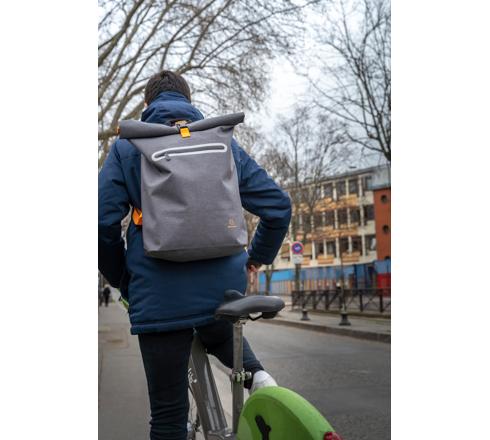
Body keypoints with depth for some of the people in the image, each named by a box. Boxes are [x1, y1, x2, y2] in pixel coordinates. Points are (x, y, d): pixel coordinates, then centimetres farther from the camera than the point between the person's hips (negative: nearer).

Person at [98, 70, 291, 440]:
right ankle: (255, 374, 8)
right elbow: (279, 206, 5)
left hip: (159, 295, -2)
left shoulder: (128, 146, 3)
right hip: (224, 287, 3)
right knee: (220, 336, 36)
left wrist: (123, 282, 8)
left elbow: (104, 220, -7)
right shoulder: (224, 142, 9)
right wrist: (257, 258, 20)